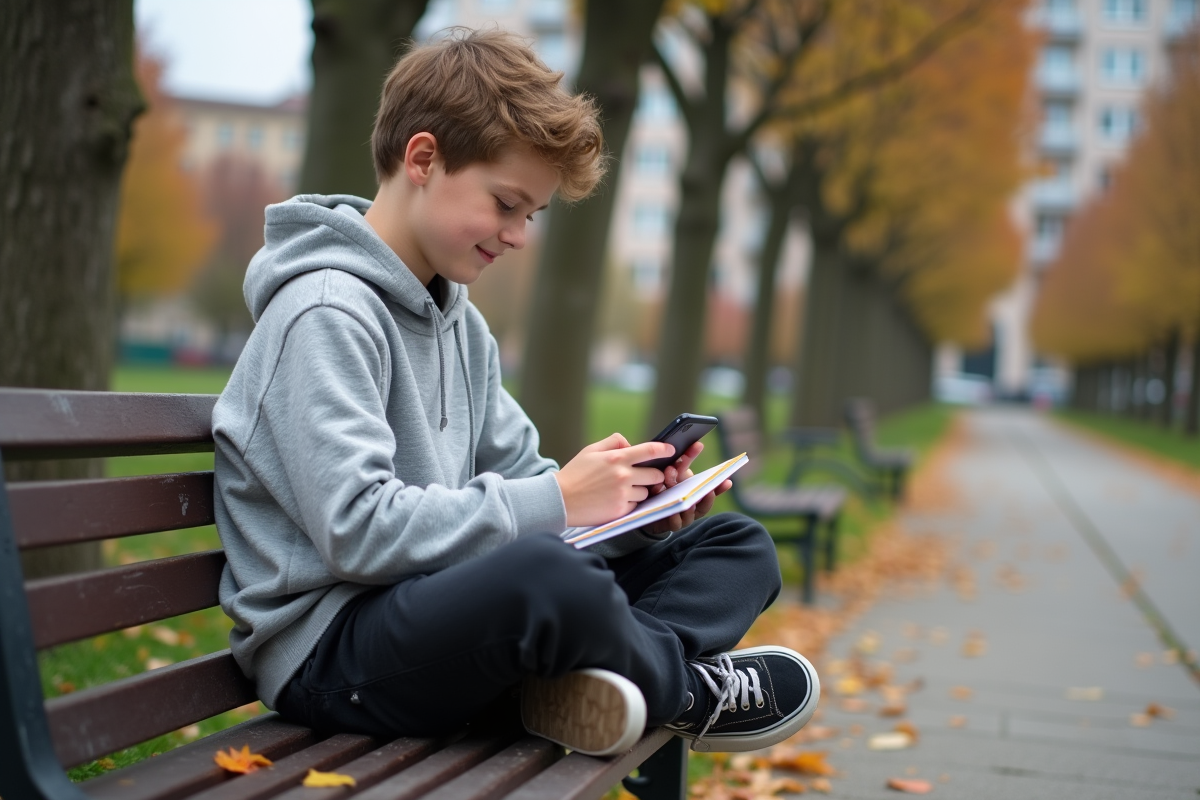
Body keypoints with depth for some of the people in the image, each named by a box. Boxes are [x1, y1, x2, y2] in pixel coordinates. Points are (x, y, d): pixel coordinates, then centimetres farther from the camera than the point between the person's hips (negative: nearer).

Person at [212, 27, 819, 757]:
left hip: (448, 602, 9)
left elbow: (515, 473, 14)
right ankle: (681, 683, -8)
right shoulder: (325, 315, -14)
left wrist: (632, 503, -5)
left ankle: (616, 670, -21)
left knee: (738, 546, 10)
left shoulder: (462, 323, 16)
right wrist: (554, 503, -21)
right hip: (332, 644, -9)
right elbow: (357, 530, -24)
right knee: (544, 569, -41)